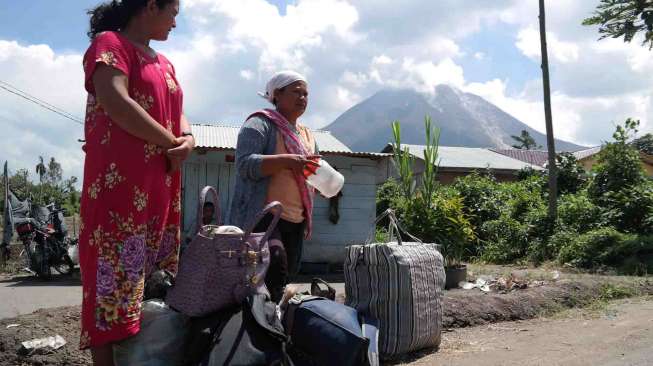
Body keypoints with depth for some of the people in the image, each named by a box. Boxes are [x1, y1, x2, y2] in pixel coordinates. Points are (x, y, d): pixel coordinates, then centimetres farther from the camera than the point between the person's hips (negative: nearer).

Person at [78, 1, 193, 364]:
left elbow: (179, 116, 19)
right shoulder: (110, 43, -1)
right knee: (115, 277, -10)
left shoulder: (164, 63, 23)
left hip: (162, 187, 8)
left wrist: (188, 140, -4)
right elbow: (117, 104, -16)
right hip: (121, 182, -8)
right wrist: (171, 143, -9)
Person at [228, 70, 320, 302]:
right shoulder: (260, 124, -3)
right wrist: (287, 160, -26)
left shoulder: (307, 135, 22)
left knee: (287, 275, 10)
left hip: (296, 221, 8)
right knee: (275, 267, -26)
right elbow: (245, 165, -17)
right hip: (264, 215, -8)